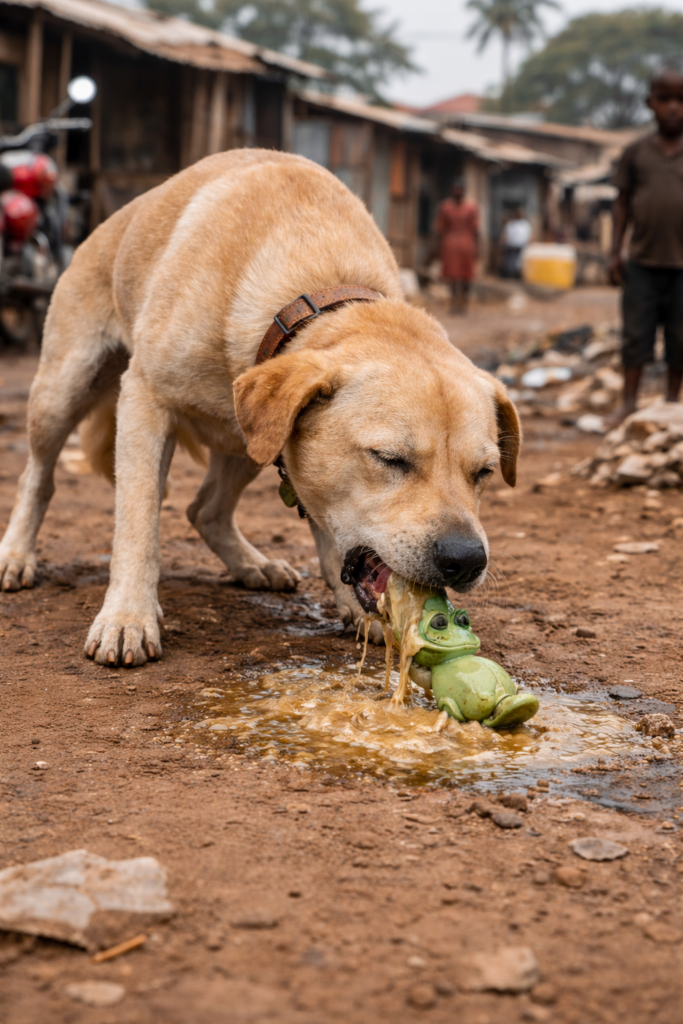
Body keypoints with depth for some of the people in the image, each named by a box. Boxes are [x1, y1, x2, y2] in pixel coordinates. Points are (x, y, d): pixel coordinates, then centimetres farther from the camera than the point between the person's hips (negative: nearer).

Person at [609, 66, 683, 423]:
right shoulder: (636, 152, 4)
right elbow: (622, 203, 7)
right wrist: (615, 253, 1)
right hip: (642, 262, 0)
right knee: (635, 333, 1)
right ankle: (629, 401, 8)